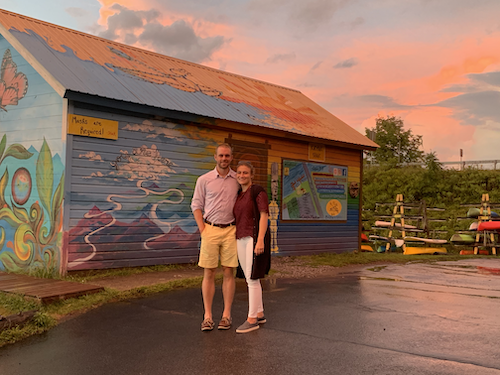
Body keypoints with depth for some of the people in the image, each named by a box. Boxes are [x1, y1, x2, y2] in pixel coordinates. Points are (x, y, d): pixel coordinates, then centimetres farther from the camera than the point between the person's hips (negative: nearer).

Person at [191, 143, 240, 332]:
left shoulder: (238, 179, 6)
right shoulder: (204, 180, 2)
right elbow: (196, 205, 6)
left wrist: (240, 228, 4)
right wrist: (202, 229, -3)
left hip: (230, 231, 1)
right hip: (210, 230, -1)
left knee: (229, 273, 3)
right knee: (209, 273, 1)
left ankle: (226, 314, 11)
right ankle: (207, 316, 7)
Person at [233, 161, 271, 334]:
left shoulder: (258, 191, -6)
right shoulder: (238, 195, 16)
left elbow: (264, 215, -13)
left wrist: (260, 240, -21)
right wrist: (235, 242, 16)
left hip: (254, 238, -8)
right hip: (241, 240, 8)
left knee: (252, 278, -6)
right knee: (251, 278, 11)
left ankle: (252, 319, 0)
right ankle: (260, 314, 21)